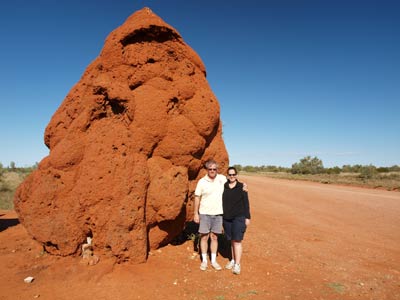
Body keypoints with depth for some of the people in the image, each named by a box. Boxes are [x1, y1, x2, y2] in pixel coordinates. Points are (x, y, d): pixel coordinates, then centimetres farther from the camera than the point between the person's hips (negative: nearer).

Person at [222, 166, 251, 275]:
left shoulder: (241, 187, -4)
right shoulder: (223, 187, 4)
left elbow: (246, 203, -2)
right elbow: (221, 202, 9)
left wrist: (247, 217, -5)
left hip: (239, 217, -3)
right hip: (227, 218, 3)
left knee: (237, 241, -6)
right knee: (232, 240, 13)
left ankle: (237, 265, 0)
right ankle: (233, 260, 27)